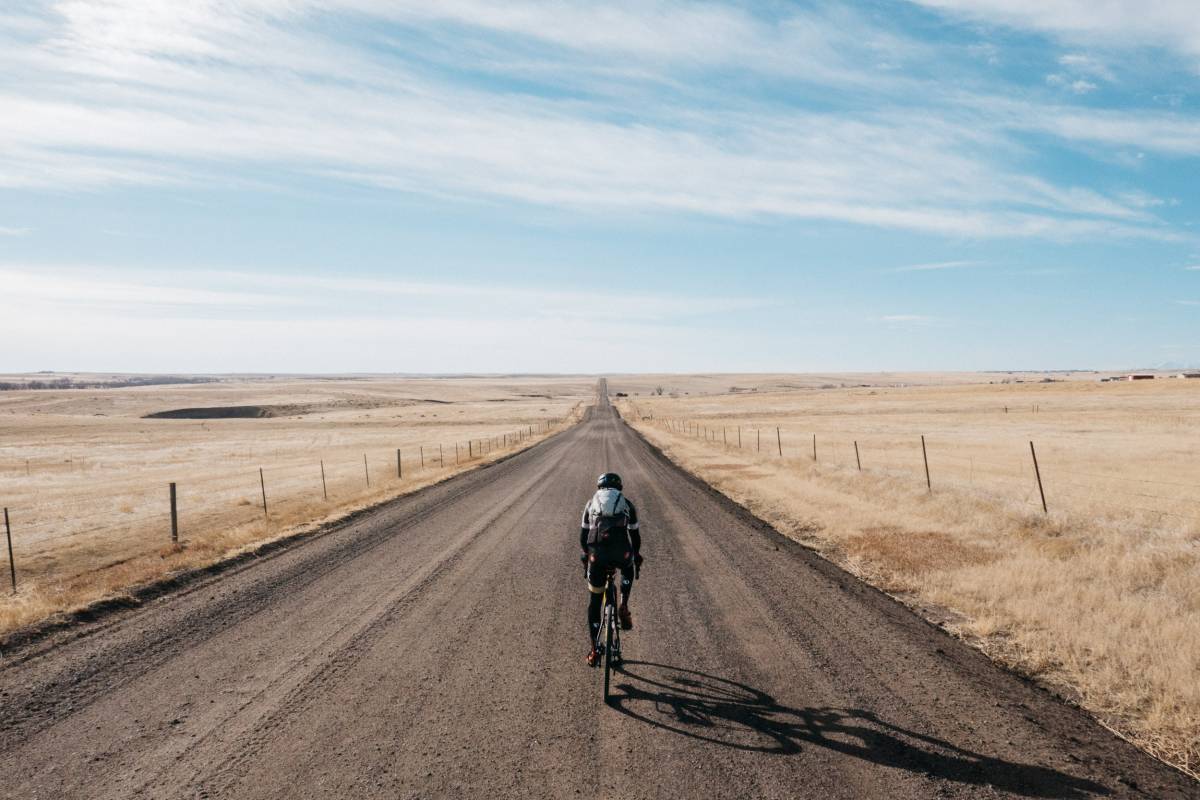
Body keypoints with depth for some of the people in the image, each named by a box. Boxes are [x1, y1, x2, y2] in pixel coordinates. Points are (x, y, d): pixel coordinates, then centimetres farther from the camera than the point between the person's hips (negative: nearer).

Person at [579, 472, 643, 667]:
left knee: (595, 602, 16)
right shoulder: (627, 504, 20)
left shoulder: (592, 503, 23)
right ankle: (623, 606, 16)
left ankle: (593, 650, 13)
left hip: (597, 554, 1)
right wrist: (637, 556, 40)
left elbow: (583, 535, 26)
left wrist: (585, 555, 41)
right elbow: (635, 534, 25)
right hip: (621, 552, 0)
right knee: (627, 569, 37)